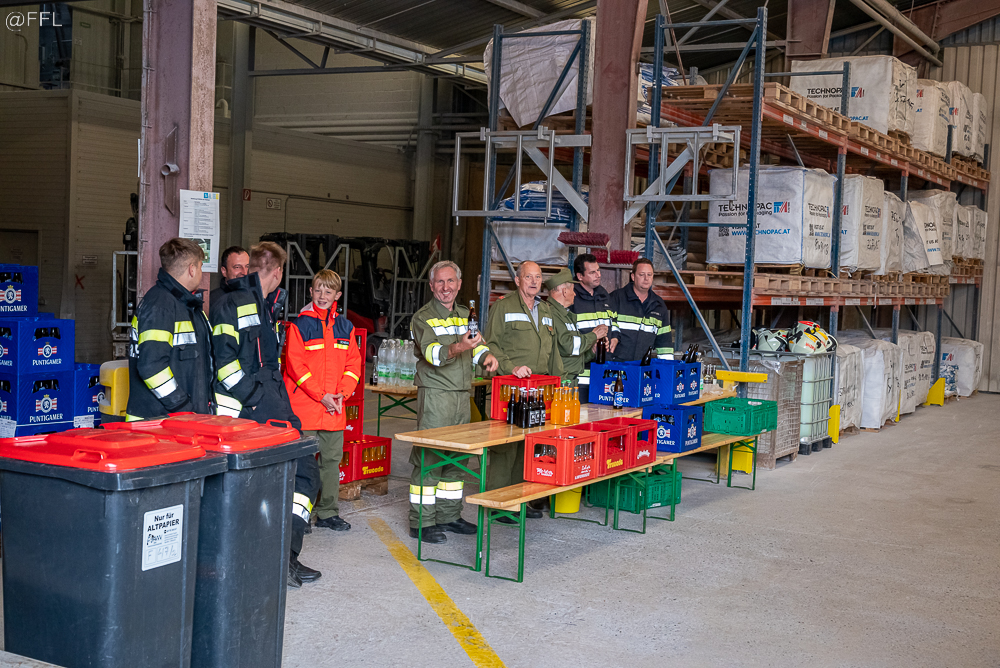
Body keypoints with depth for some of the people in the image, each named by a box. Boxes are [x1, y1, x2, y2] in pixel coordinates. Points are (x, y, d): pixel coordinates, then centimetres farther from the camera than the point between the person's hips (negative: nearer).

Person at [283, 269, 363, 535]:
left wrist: (341, 394, -4)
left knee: (332, 458, 10)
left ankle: (328, 512, 20)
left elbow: (353, 364, 10)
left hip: (334, 409, 5)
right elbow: (295, 365, -9)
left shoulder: (345, 327, 10)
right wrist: (321, 395, -14)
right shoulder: (300, 325, -4)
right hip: (304, 406, -5)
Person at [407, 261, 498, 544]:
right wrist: (458, 348, -41)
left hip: (462, 395, 7)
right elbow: (432, 353, -23)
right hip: (435, 395, -7)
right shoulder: (423, 318, -7)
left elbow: (477, 346, 26)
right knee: (429, 457, -8)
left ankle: (450, 515, 21)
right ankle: (422, 523, -4)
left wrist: (486, 355, 3)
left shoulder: (465, 315, 16)